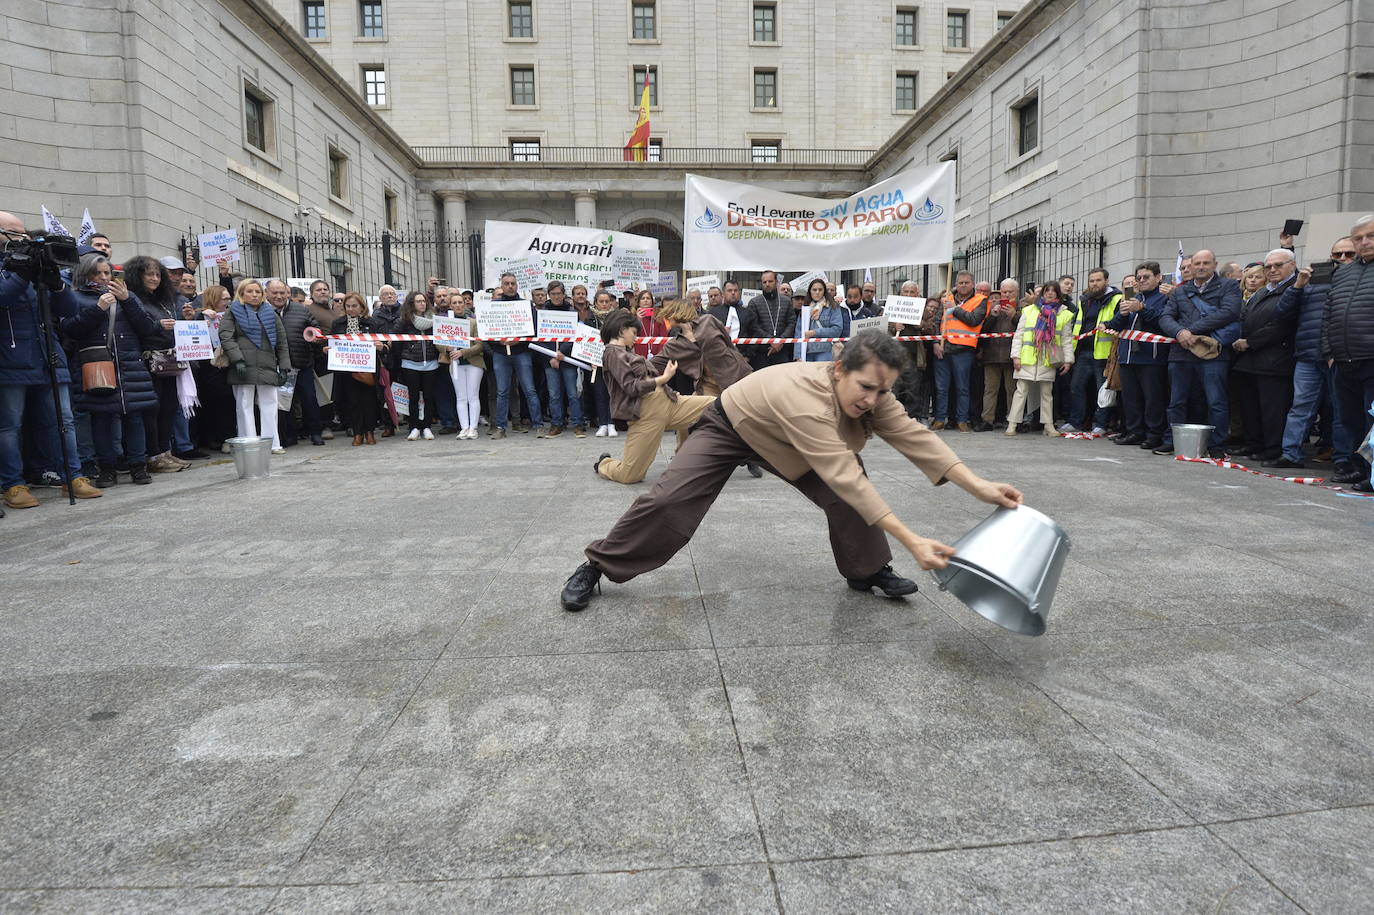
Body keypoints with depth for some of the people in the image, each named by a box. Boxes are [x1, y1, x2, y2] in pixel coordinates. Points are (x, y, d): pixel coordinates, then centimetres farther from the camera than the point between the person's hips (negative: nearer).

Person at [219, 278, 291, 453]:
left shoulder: (270, 314, 19)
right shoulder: (233, 313, 10)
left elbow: (282, 342, 16)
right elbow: (226, 337, -3)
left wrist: (284, 367, 7)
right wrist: (238, 360, -16)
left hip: (268, 367, 3)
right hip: (244, 367, -3)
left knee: (269, 404, 1)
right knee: (245, 405, -2)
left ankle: (272, 443, 4)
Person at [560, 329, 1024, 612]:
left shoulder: (870, 393, -22)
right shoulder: (806, 398, -45)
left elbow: (915, 436, -23)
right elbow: (845, 478, -50)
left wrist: (979, 485, -33)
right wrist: (911, 540, -52)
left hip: (782, 442, 6)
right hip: (730, 425, -6)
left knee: (846, 494, -13)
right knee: (669, 500, -17)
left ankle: (867, 571, 7)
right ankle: (596, 566, 0)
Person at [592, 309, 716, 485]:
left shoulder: (626, 352, 22)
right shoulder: (613, 353, -7)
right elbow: (631, 387, -15)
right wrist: (664, 377, -13)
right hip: (645, 412, -9)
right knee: (630, 475, -7)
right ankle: (604, 464, 28)